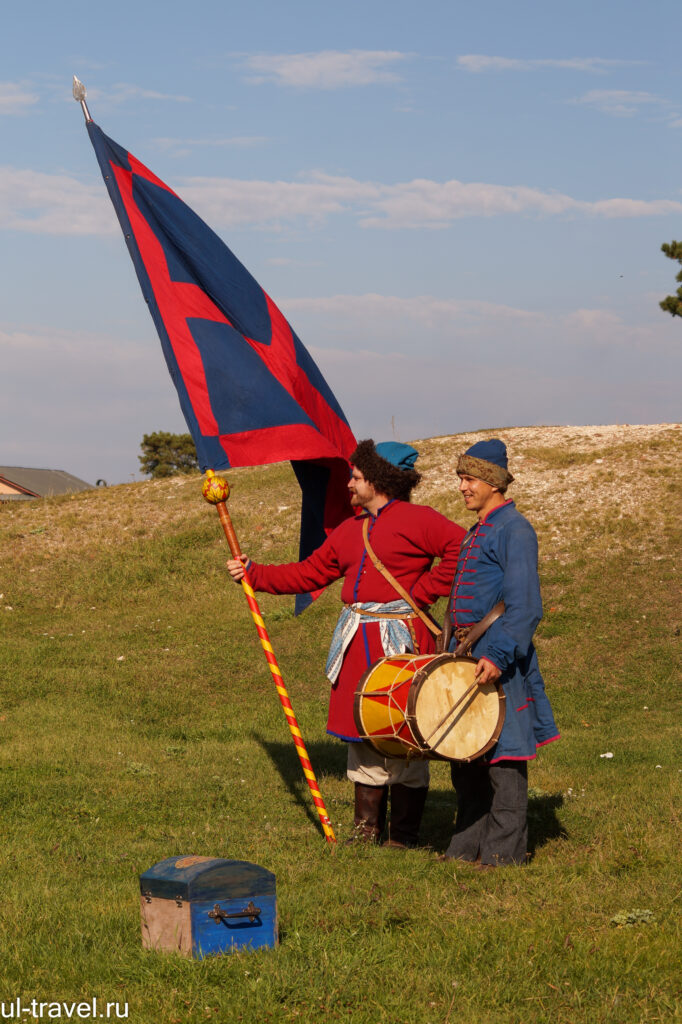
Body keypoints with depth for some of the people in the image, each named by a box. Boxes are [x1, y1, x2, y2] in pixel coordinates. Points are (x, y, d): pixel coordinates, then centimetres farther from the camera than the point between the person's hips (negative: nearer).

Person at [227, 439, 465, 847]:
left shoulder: (417, 520, -7)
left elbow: (462, 549, -16)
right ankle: (367, 829, 21)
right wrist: (255, 573, 13)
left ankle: (405, 836, 6)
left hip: (400, 641, -7)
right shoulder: (350, 530, 17)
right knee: (362, 734, 11)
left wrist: (423, 593, -13)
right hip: (358, 644, 7)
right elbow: (310, 573, 19)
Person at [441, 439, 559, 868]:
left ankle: (504, 849, 3)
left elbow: (525, 607, -19)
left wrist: (498, 655, -27)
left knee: (502, 754, -3)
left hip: (499, 658, -9)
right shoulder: (478, 531, 17)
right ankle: (469, 843, 21)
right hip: (466, 654, 9)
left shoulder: (515, 530, -12)